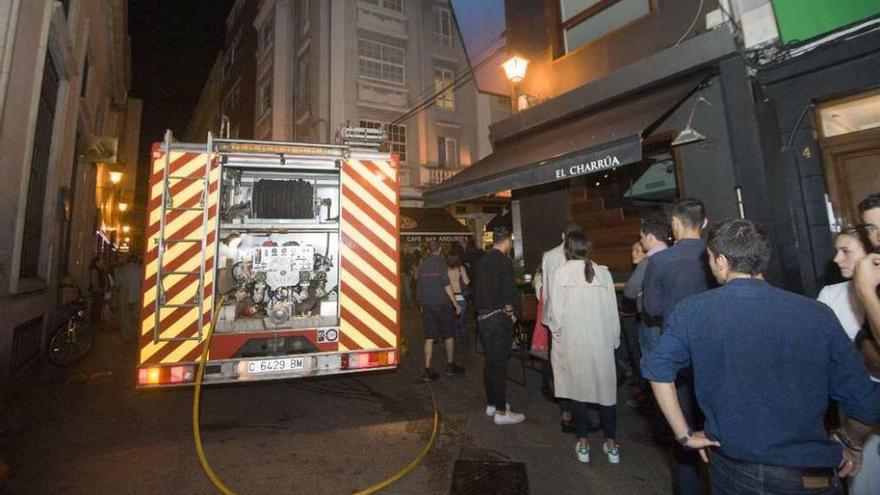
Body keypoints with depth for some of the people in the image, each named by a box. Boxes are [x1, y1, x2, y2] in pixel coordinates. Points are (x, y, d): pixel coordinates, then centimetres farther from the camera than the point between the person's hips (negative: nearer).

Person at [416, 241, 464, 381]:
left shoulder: (422, 265, 9)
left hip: (427, 306, 4)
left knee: (429, 338, 5)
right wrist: (456, 304, -9)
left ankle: (427, 371, 4)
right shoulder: (441, 263, -8)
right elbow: (446, 285, -14)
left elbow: (418, 287, 14)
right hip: (441, 304, -4)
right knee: (448, 335, 11)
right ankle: (450, 366, 21)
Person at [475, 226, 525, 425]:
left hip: (483, 317, 8)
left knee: (490, 362, 17)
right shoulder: (504, 262, -16)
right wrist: (517, 312, -3)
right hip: (499, 317, -8)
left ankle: (491, 404, 29)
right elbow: (511, 290, -18)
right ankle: (501, 412, 9)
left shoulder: (483, 260, 8)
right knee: (499, 364, -1)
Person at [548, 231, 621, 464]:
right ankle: (611, 444, 23)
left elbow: (557, 312, -9)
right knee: (605, 387, 14)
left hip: (573, 341, -2)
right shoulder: (603, 272, -4)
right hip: (601, 340, 2)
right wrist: (615, 339, 12)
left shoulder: (561, 272, -10)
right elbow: (612, 311, 0)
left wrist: (557, 334, 7)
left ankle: (583, 444, 21)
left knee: (577, 387, 11)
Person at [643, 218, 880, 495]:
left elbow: (658, 369, -14)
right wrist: (850, 445, 14)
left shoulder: (690, 311, -13)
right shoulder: (817, 315, -12)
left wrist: (685, 435, -2)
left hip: (729, 468, 1)